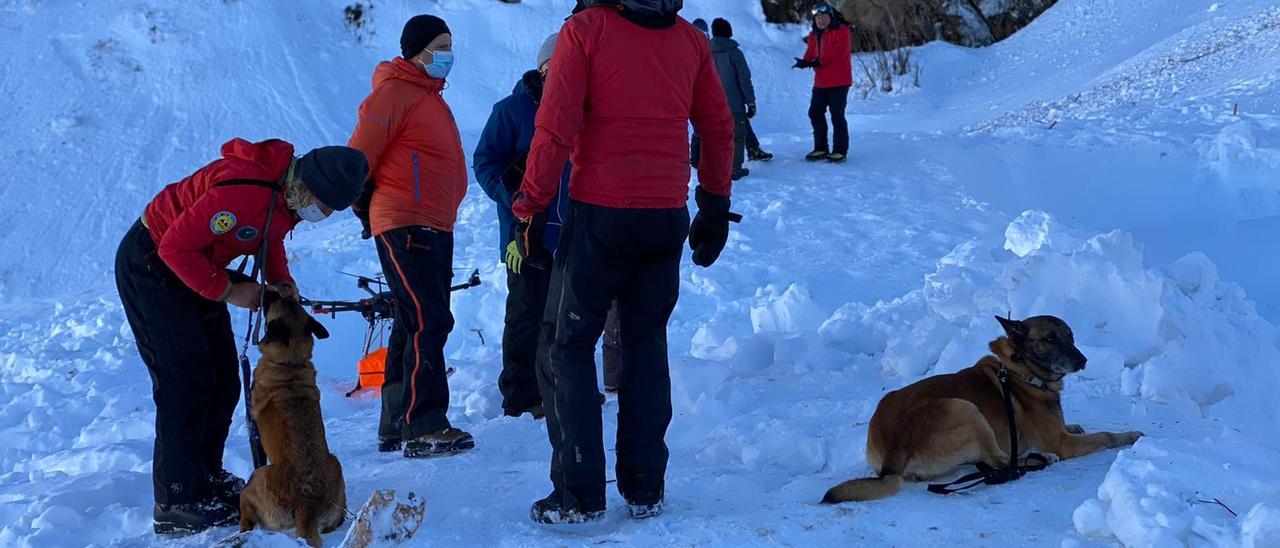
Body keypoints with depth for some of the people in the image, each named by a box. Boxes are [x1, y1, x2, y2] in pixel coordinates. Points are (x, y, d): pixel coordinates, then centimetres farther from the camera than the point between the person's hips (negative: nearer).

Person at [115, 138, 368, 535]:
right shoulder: (246, 192, -35)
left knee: (223, 381, 8)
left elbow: (269, 236, 13)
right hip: (151, 265, -9)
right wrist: (227, 290, -22)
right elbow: (176, 246, -30)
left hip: (193, 267, 9)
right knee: (185, 382, -11)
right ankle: (177, 505, -5)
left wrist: (279, 279, -5)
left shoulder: (290, 193, -6)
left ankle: (206, 478, 20)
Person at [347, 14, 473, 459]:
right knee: (428, 322, -16)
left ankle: (395, 427, 18)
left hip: (435, 228, 10)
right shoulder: (395, 92, -8)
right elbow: (359, 156, -12)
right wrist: (366, 207, -4)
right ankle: (424, 427, -17)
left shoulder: (431, 97, 22)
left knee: (414, 327, 12)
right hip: (405, 226, -10)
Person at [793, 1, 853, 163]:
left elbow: (839, 52, -20)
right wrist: (806, 61, -16)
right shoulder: (814, 35, 15)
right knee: (815, 113, 9)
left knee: (837, 115, -7)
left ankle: (840, 151, 0)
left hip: (838, 81, -8)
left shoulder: (841, 31, -8)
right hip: (820, 82, 8)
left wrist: (818, 61, -20)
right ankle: (820, 149, 20)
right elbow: (811, 53, 8)